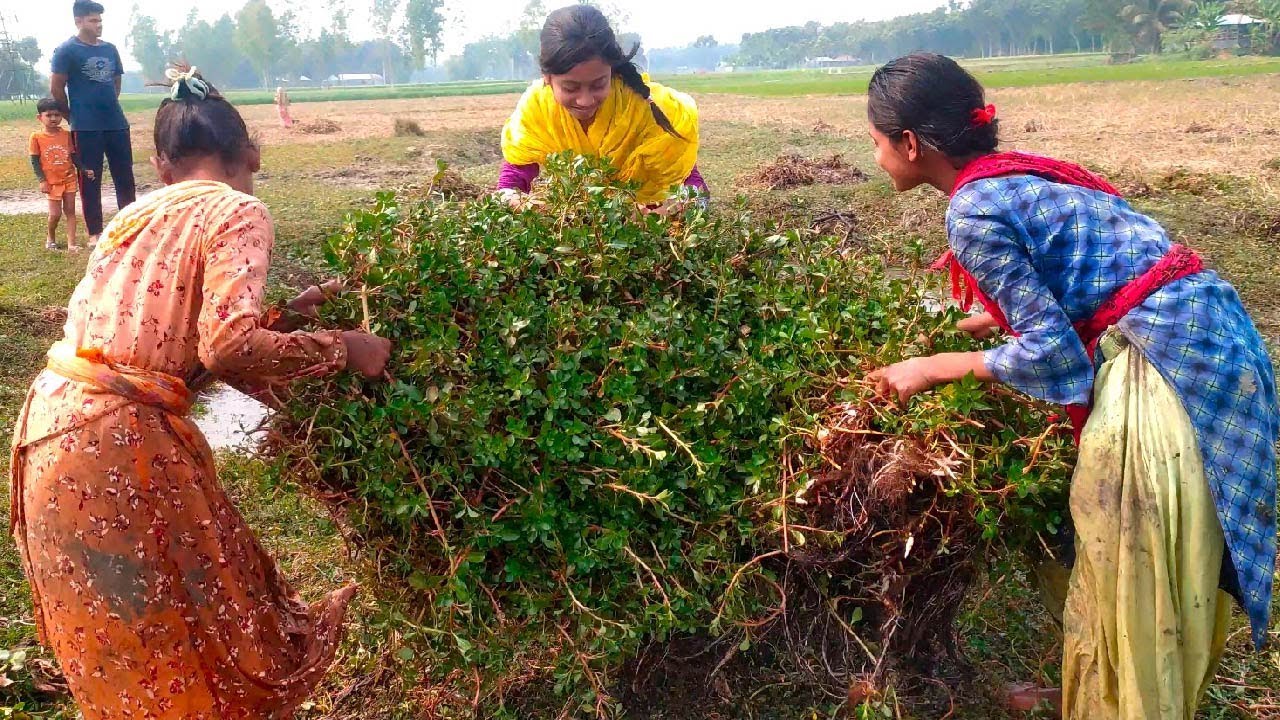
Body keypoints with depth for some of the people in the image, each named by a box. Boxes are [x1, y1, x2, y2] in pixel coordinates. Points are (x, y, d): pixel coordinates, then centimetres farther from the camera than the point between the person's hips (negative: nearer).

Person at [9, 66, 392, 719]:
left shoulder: (141, 212, 16)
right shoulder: (238, 211, -7)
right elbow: (230, 346, -21)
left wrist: (279, 319, 22)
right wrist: (339, 348, -9)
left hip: (54, 424, 8)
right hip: (118, 443, -8)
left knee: (127, 643, 23)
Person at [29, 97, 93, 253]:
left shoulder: (66, 135, 1)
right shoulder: (37, 137, -7)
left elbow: (73, 156, 6)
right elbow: (35, 161, -4)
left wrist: (84, 169, -7)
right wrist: (42, 180, -11)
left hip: (69, 179, 3)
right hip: (52, 182, -3)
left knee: (70, 210, 3)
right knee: (55, 213, -3)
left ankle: (71, 243, 5)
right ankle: (51, 238, 23)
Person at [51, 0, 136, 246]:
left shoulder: (110, 49, 11)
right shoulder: (67, 50, -6)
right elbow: (56, 88, -5)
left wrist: (109, 106, 15)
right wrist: (75, 116, 2)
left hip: (117, 124, 6)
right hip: (86, 128, -5)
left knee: (125, 176, 8)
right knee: (90, 180, 1)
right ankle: (95, 232, 8)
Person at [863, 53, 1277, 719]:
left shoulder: (972, 209, -15)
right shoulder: (1015, 170, 11)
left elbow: (1049, 348, -15)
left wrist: (933, 369, -4)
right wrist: (966, 325, 29)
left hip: (1166, 358, -9)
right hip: (1198, 332, 9)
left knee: (1131, 585, 3)